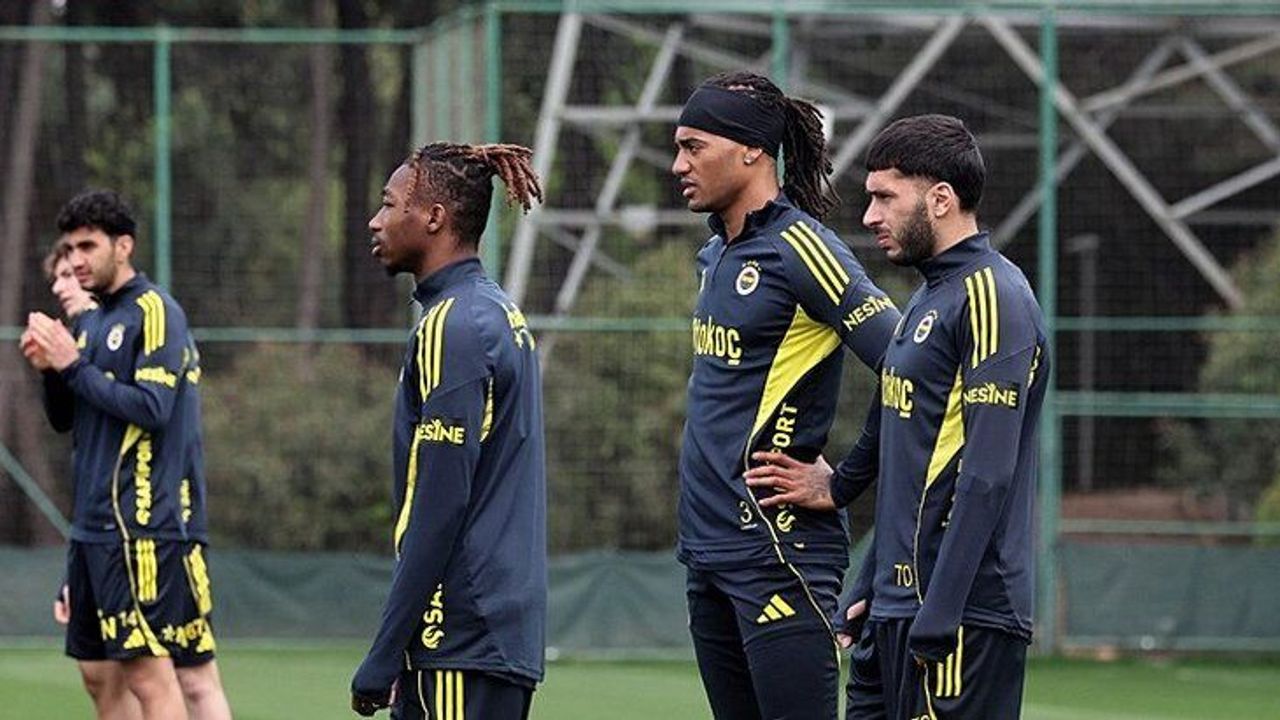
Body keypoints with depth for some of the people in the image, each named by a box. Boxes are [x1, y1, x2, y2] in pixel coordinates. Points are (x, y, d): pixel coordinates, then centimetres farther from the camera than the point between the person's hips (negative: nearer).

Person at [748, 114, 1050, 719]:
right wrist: (868, 591, 21)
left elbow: (986, 477, -19)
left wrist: (938, 617, -22)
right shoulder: (927, 300, 20)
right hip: (896, 608, 10)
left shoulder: (992, 297, -11)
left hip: (961, 614, -10)